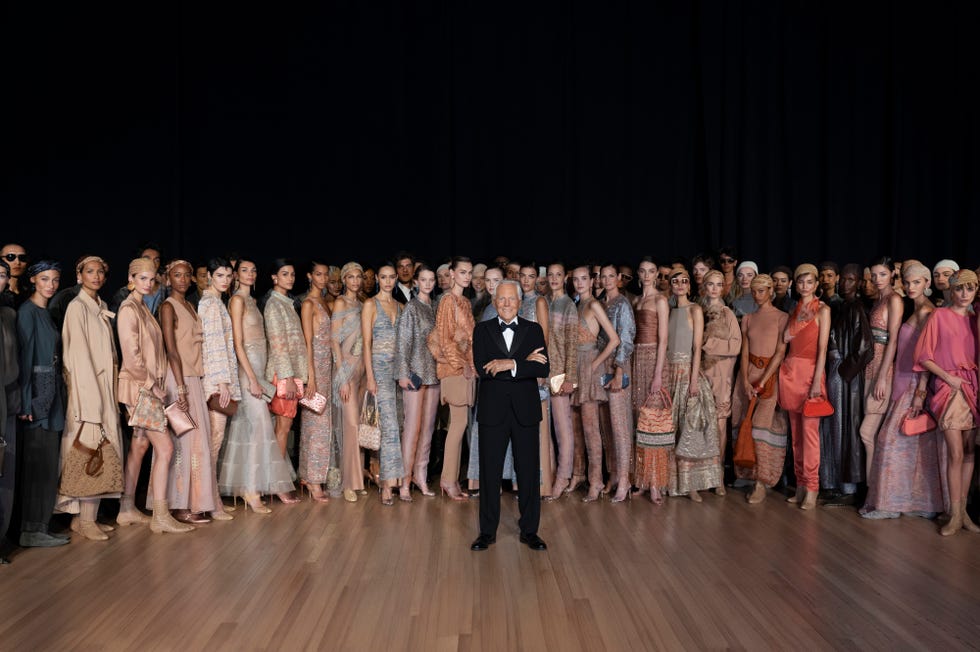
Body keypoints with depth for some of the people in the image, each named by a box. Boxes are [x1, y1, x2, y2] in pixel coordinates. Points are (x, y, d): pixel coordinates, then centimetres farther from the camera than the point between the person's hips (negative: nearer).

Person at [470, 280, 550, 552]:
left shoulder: (534, 330, 6)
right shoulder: (482, 330, 4)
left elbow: (543, 369, -8)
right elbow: (481, 367, -12)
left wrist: (511, 364, -20)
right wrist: (525, 362, -14)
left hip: (525, 410, 1)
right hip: (493, 410, 0)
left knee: (528, 472, 7)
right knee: (489, 472, 6)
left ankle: (529, 530, 20)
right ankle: (487, 531, 19)